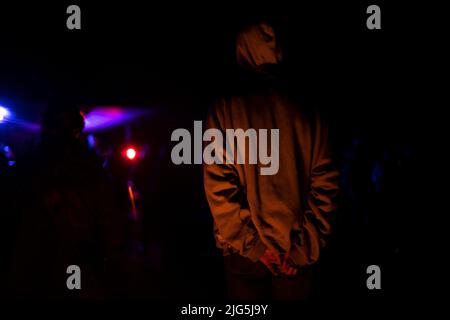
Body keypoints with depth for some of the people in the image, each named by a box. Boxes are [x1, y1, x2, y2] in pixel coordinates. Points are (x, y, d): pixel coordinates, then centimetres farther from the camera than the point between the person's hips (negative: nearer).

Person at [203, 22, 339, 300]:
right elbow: (325, 186, -5)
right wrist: (306, 246, -5)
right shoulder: (309, 114, -1)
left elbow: (219, 188, -12)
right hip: (298, 255, 2)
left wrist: (254, 246, -9)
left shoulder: (226, 111, -6)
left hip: (246, 255, -1)